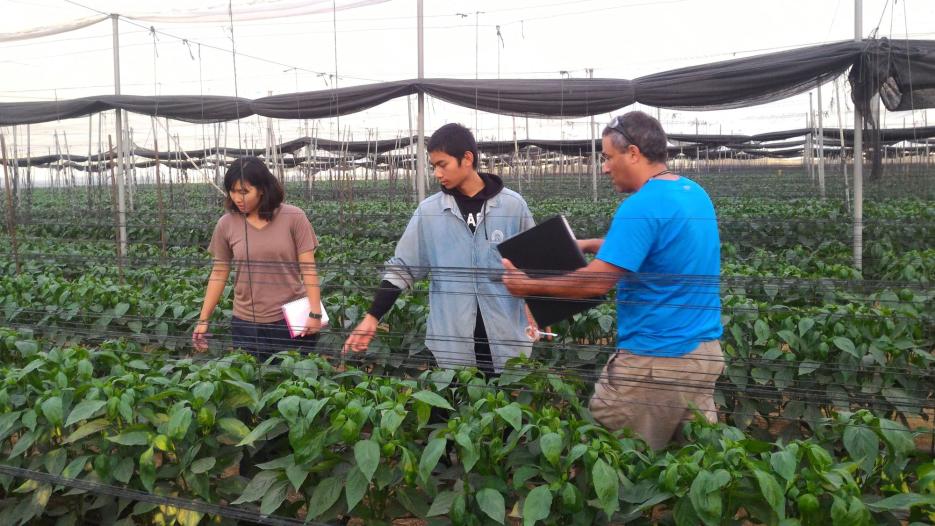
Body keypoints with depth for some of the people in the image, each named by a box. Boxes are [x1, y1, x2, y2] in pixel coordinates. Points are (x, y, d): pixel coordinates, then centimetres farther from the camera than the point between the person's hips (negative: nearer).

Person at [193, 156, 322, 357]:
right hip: (246, 323, 2)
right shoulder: (226, 224, -1)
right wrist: (203, 319, 5)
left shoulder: (294, 217, -7)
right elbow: (219, 274, 6)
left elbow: (308, 268, -7)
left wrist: (315, 312, -14)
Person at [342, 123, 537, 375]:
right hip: (451, 342, 1)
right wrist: (372, 317, -1)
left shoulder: (512, 205, -1)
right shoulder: (429, 211, 1)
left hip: (506, 340, 0)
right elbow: (402, 268, 5)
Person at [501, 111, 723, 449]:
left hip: (656, 359, -9)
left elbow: (596, 282, -21)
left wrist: (529, 286, -10)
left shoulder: (642, 206, -19)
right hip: (705, 352, 9)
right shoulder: (695, 193, 9)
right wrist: (591, 245, 21)